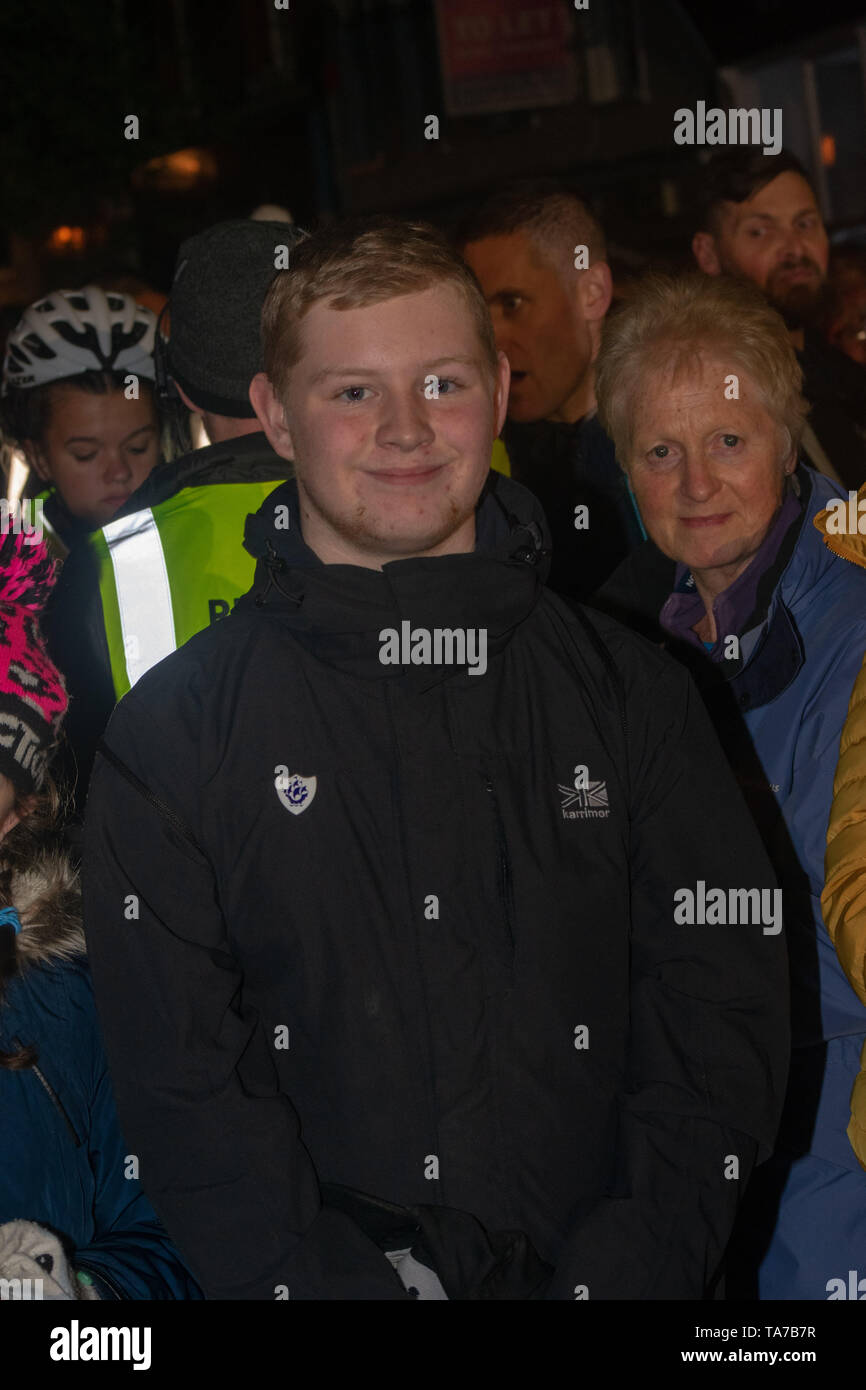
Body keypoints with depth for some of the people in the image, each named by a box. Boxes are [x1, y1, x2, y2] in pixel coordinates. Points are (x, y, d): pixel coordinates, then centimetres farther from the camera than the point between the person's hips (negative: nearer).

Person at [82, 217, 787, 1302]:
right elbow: (178, 1079, 0)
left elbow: (721, 1023, 5)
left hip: (599, 1275, 1)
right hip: (322, 1276, -1)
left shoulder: (632, 694, 10)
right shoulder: (172, 733, 5)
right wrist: (335, 1288, -13)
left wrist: (614, 1279, -7)